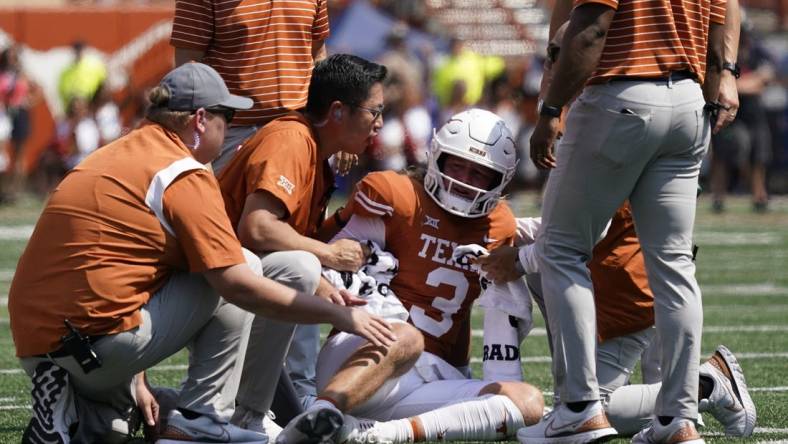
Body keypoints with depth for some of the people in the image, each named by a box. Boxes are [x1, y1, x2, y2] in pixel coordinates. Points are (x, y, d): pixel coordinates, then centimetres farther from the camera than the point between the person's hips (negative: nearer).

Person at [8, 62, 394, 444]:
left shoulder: (114, 155, 19)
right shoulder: (185, 175, -7)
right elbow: (237, 284, -13)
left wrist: (135, 382, 29)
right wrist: (339, 314, -5)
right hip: (95, 343, -9)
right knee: (243, 269, 4)